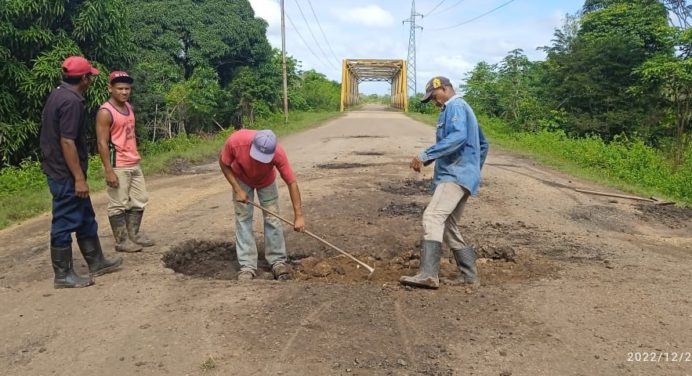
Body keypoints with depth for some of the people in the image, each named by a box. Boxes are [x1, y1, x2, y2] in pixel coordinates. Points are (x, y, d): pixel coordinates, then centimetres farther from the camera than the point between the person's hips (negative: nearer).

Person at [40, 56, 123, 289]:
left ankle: (97, 263, 28)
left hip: (61, 171, 10)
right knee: (65, 223, -1)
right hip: (66, 175, -10)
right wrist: (79, 178, -22)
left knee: (86, 219, 17)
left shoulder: (58, 95, 12)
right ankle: (63, 276, 10)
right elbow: (67, 142, -24)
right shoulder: (71, 101, -20)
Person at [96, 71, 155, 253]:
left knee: (139, 201, 15)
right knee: (118, 205, 1)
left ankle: (134, 234, 27)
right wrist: (109, 171, -20)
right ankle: (122, 241, 10)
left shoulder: (129, 107, 10)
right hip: (118, 167, -9)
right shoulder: (105, 112, -15)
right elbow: (102, 143, -17)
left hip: (134, 164, 9)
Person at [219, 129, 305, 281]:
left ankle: (278, 261, 8)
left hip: (266, 181, 0)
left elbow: (292, 182, -29)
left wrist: (298, 215, -30)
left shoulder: (278, 153, -38)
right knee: (243, 219, -5)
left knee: (272, 218, -3)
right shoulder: (235, 140, -39)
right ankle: (248, 266, -1)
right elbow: (224, 163, -18)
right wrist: (237, 189, -22)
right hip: (241, 180, 0)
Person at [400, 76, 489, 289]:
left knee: (432, 217, -24)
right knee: (449, 228, 11)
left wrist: (426, 156, -29)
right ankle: (469, 276, 14)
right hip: (458, 177, 11)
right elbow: (483, 144, 32)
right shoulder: (464, 109, 27)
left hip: (455, 176, -11)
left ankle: (428, 274, -35)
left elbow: (458, 136, -25)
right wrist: (474, 172, 32)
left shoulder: (455, 106, -5)